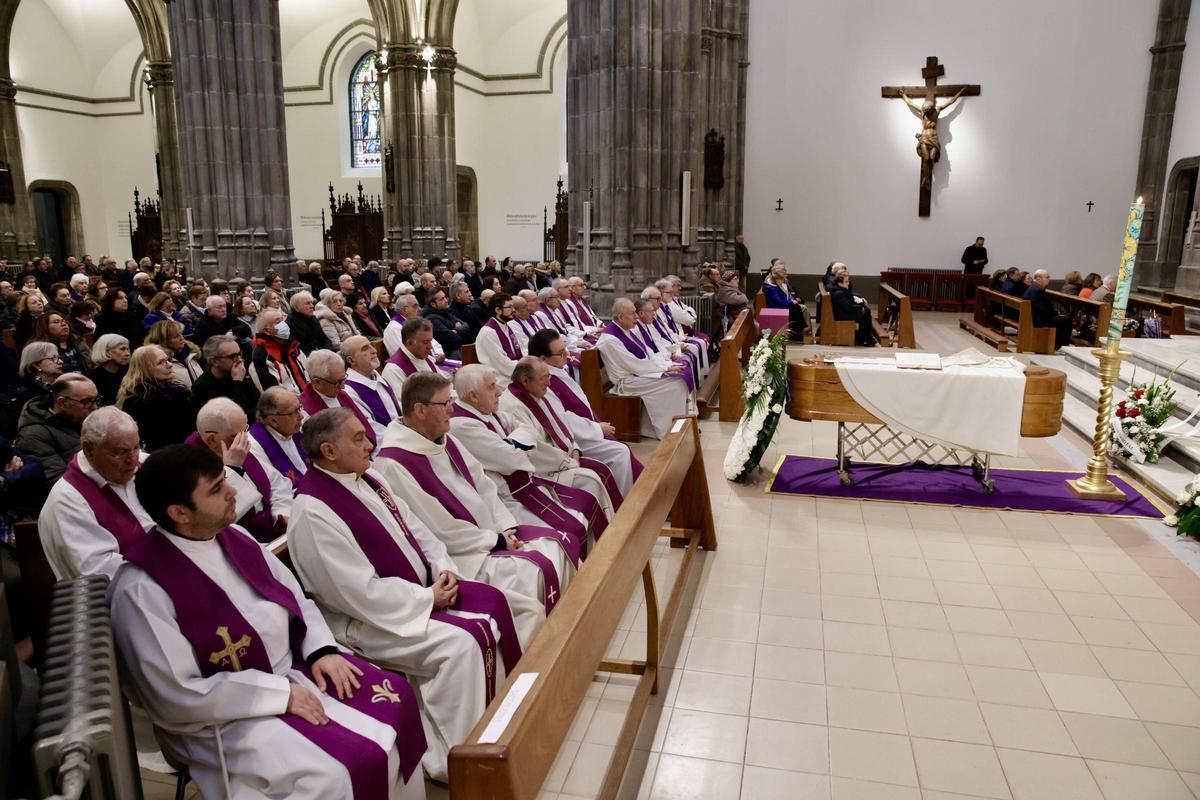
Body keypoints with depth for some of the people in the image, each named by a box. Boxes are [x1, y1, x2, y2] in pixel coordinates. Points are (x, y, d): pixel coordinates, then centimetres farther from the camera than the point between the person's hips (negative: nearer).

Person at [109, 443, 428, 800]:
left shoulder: (234, 538, 1)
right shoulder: (142, 590, -20)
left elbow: (297, 599, 11)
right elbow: (176, 698, -19)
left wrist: (322, 649, -6)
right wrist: (278, 693, -20)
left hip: (294, 668, 7)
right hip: (224, 714, -7)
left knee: (396, 698, -4)